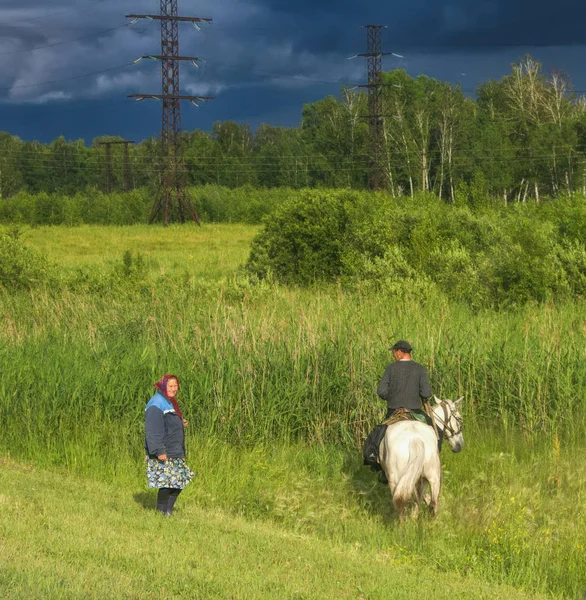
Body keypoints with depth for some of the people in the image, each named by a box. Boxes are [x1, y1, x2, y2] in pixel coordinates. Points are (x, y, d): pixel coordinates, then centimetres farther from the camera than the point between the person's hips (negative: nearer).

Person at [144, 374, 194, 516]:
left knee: (179, 482, 11)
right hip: (163, 454, -10)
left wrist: (181, 424, 10)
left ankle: (167, 512, 19)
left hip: (175, 453, 10)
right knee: (166, 482, -9)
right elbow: (153, 430, -21)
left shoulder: (169, 402, 17)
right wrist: (159, 451, -26)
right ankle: (162, 513, -1)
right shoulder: (157, 404, -14)